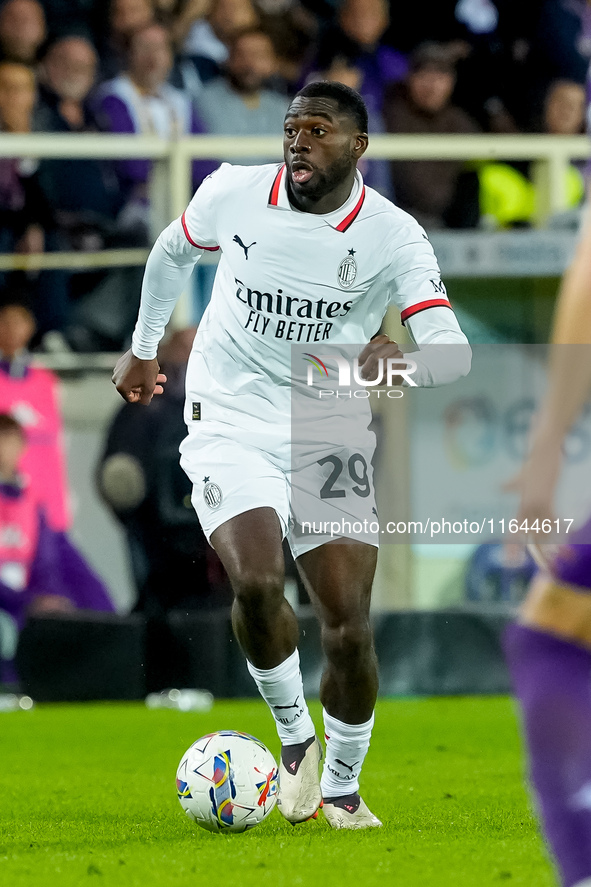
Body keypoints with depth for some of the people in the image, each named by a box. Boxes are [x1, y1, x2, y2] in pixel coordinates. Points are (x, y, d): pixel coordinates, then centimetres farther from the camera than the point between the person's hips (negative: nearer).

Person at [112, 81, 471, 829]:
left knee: (348, 631, -7)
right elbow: (172, 252, 17)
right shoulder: (234, 193, -6)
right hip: (230, 429, 0)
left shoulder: (392, 236, -12)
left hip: (331, 440, 0)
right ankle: (294, 734, 0)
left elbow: (454, 353, -21)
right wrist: (142, 346, 28)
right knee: (257, 583, -26)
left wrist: (404, 358, -43)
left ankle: (342, 790, 17)